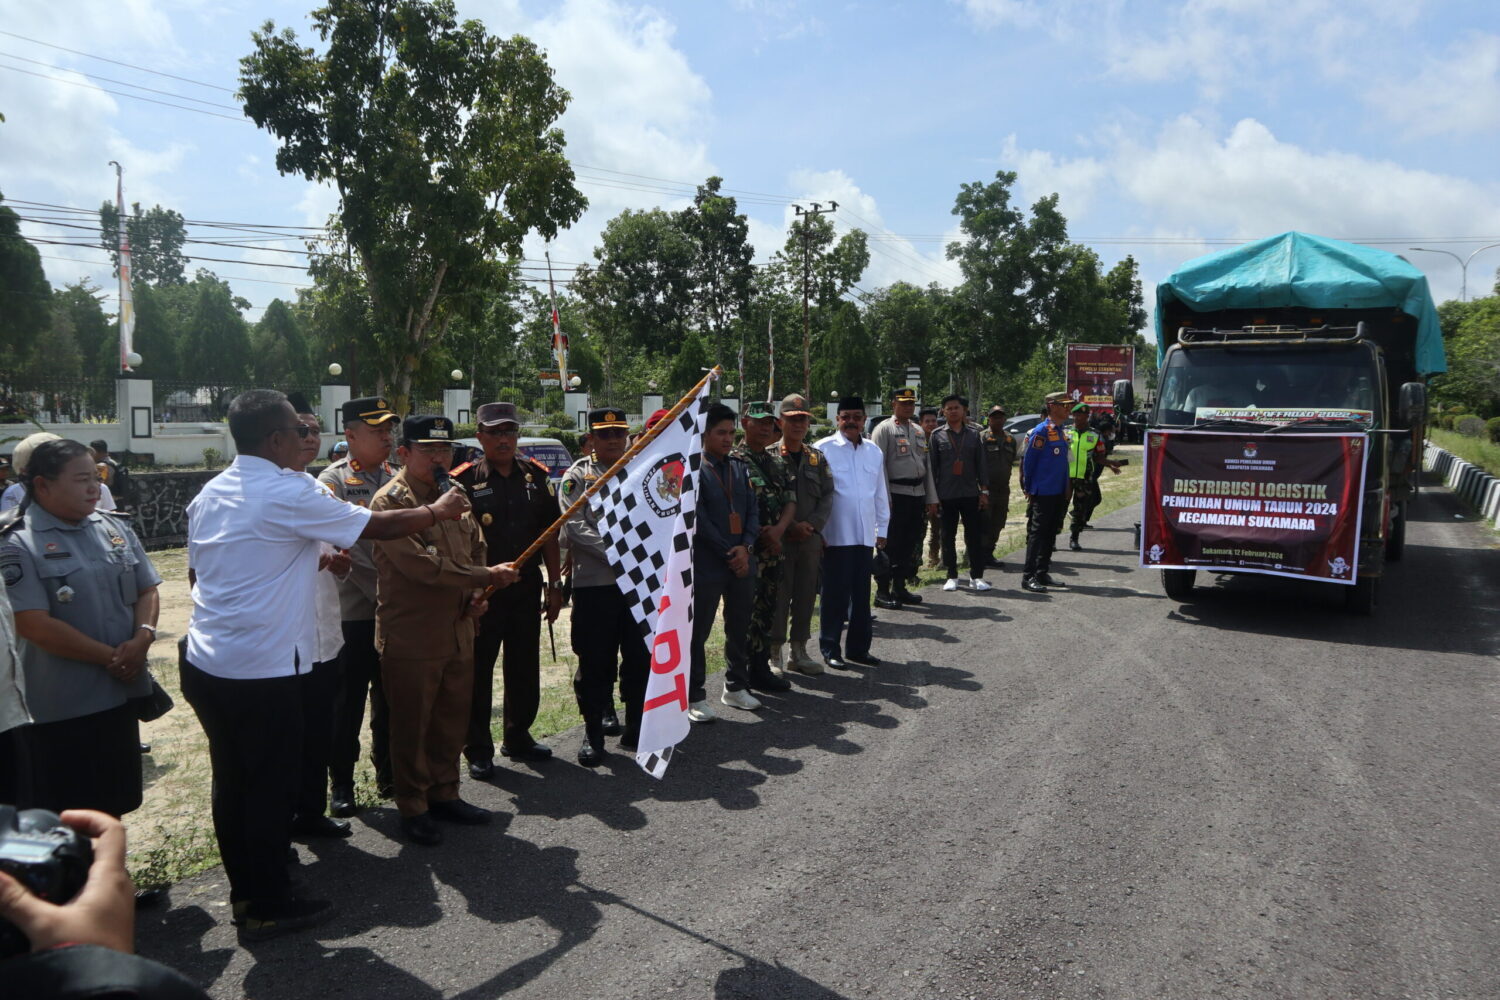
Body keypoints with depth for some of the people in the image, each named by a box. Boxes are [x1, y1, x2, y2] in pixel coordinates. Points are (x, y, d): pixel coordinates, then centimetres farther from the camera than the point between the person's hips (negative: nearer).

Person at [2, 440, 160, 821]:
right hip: (61, 706, -5)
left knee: (114, 802, 17)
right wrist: (109, 658, -15)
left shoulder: (116, 529, 6)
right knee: (65, 814, 6)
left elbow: (147, 590, 9)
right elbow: (34, 625, -18)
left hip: (120, 692, 6)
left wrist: (143, 637, -10)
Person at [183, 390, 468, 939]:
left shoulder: (209, 495, 10)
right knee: (270, 786, 4)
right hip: (261, 670, -8)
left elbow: (197, 574, 18)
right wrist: (437, 510, 7)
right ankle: (269, 907, 16)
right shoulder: (290, 493, -14)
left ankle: (244, 893, 31)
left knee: (231, 781, 17)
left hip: (205, 663, 8)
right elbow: (378, 526, -9)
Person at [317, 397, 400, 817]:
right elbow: (344, 549, -16)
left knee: (392, 699, 15)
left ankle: (389, 774, 29)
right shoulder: (333, 481, -9)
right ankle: (341, 782, 21)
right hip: (353, 613, -5)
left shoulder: (397, 479, 9)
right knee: (348, 701, 6)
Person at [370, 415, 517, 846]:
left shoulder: (454, 495, 11)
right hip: (411, 636, -7)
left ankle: (444, 794, 32)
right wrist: (486, 577, -19)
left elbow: (476, 547, 20)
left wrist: (477, 594, 2)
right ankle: (413, 808, 20)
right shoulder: (390, 500, -14)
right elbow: (420, 563, -22)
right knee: (411, 726, 6)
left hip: (458, 630, 7)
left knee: (452, 722, 16)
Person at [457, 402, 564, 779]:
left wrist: (554, 584, 6)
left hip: (527, 589, 4)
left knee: (525, 669, 14)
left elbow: (548, 533, 9)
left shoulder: (536, 475, 5)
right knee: (478, 671, 5)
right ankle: (478, 750, 18)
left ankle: (518, 737, 31)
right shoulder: (465, 481, -8)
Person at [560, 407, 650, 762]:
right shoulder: (578, 476, 2)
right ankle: (593, 730, 15)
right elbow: (574, 526, -9)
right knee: (596, 660, 2)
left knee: (641, 656, 10)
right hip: (594, 583, -3)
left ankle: (636, 726, 24)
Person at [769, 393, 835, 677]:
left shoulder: (817, 458, 12)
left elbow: (827, 495, 9)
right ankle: (775, 655, 8)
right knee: (778, 597, -2)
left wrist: (812, 524, -6)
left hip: (811, 538, 5)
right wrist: (790, 526, -14)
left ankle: (798, 653, 21)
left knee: (806, 597, 10)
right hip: (779, 539, -5)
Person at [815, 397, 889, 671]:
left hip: (865, 535, 5)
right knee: (835, 593, 1)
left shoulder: (874, 452, 12)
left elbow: (880, 493, 17)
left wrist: (882, 529, 15)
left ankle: (858, 648, 22)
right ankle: (830, 649, 13)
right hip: (836, 535, -5)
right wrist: (816, 530, -7)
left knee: (861, 594, 11)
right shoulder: (824, 449, -5)